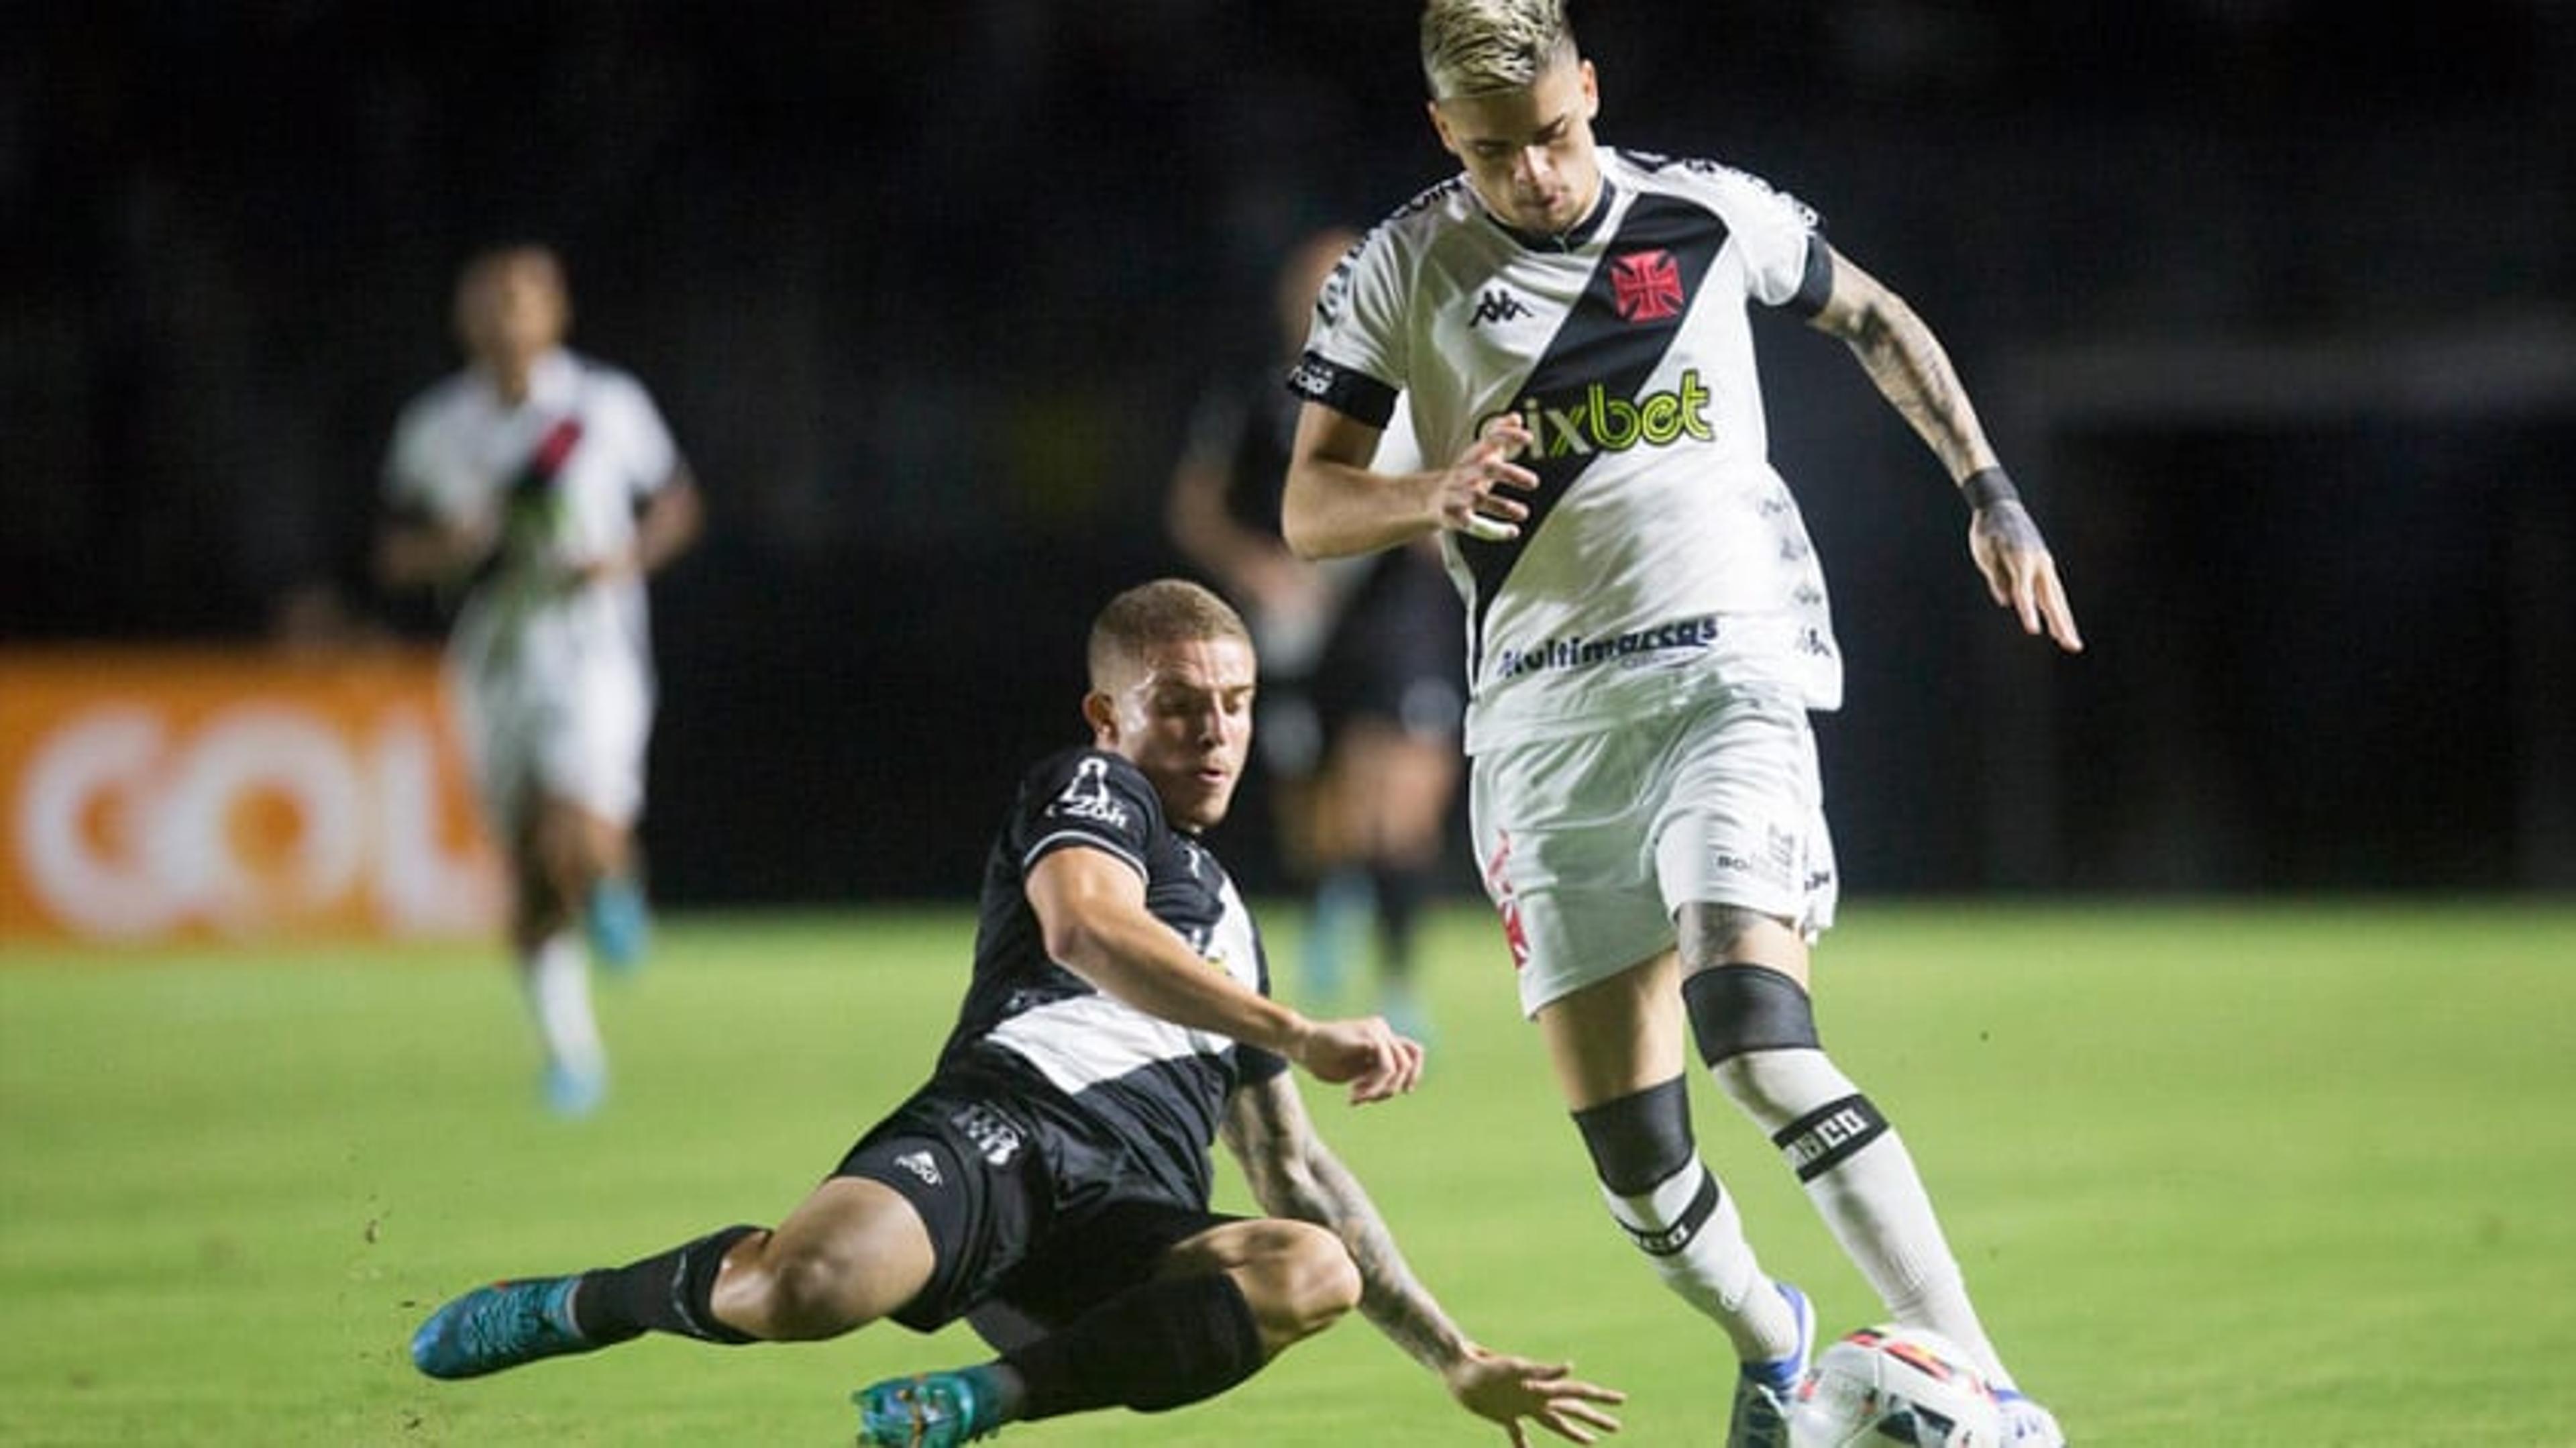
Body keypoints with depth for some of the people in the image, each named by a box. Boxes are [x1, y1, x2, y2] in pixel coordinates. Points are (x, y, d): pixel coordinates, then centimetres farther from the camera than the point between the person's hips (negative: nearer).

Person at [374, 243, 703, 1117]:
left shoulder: (609, 406, -2)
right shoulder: (435, 428, 3)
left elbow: (675, 504, 10)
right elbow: (394, 556, 9)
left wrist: (629, 559, -9)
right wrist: (452, 545, -13)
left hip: (594, 648, -3)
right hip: (492, 660, 3)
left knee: (575, 840, -24)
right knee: (527, 878, 5)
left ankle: (613, 881, 12)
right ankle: (568, 1049, 20)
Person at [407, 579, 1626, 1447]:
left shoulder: (1227, 921, 38)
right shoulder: (1089, 791, 17)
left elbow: (1297, 1177, 42)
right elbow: (1086, 926, -9)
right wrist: (1306, 1041, -15)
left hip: (1121, 1245, 6)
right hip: (1005, 1133, -6)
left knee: (1313, 1269, -28)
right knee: (805, 1289, -37)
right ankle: (583, 1305, -4)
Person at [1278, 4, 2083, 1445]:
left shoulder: (1711, 215, 1)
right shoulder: (1402, 270, 2)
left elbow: (1875, 319, 19)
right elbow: (1310, 505, 1)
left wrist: (1994, 499, 14)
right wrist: (1433, 497, -20)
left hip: (1726, 669, -2)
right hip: (1540, 719, 3)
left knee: (1763, 1050, -25)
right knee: (1626, 1142, 1)